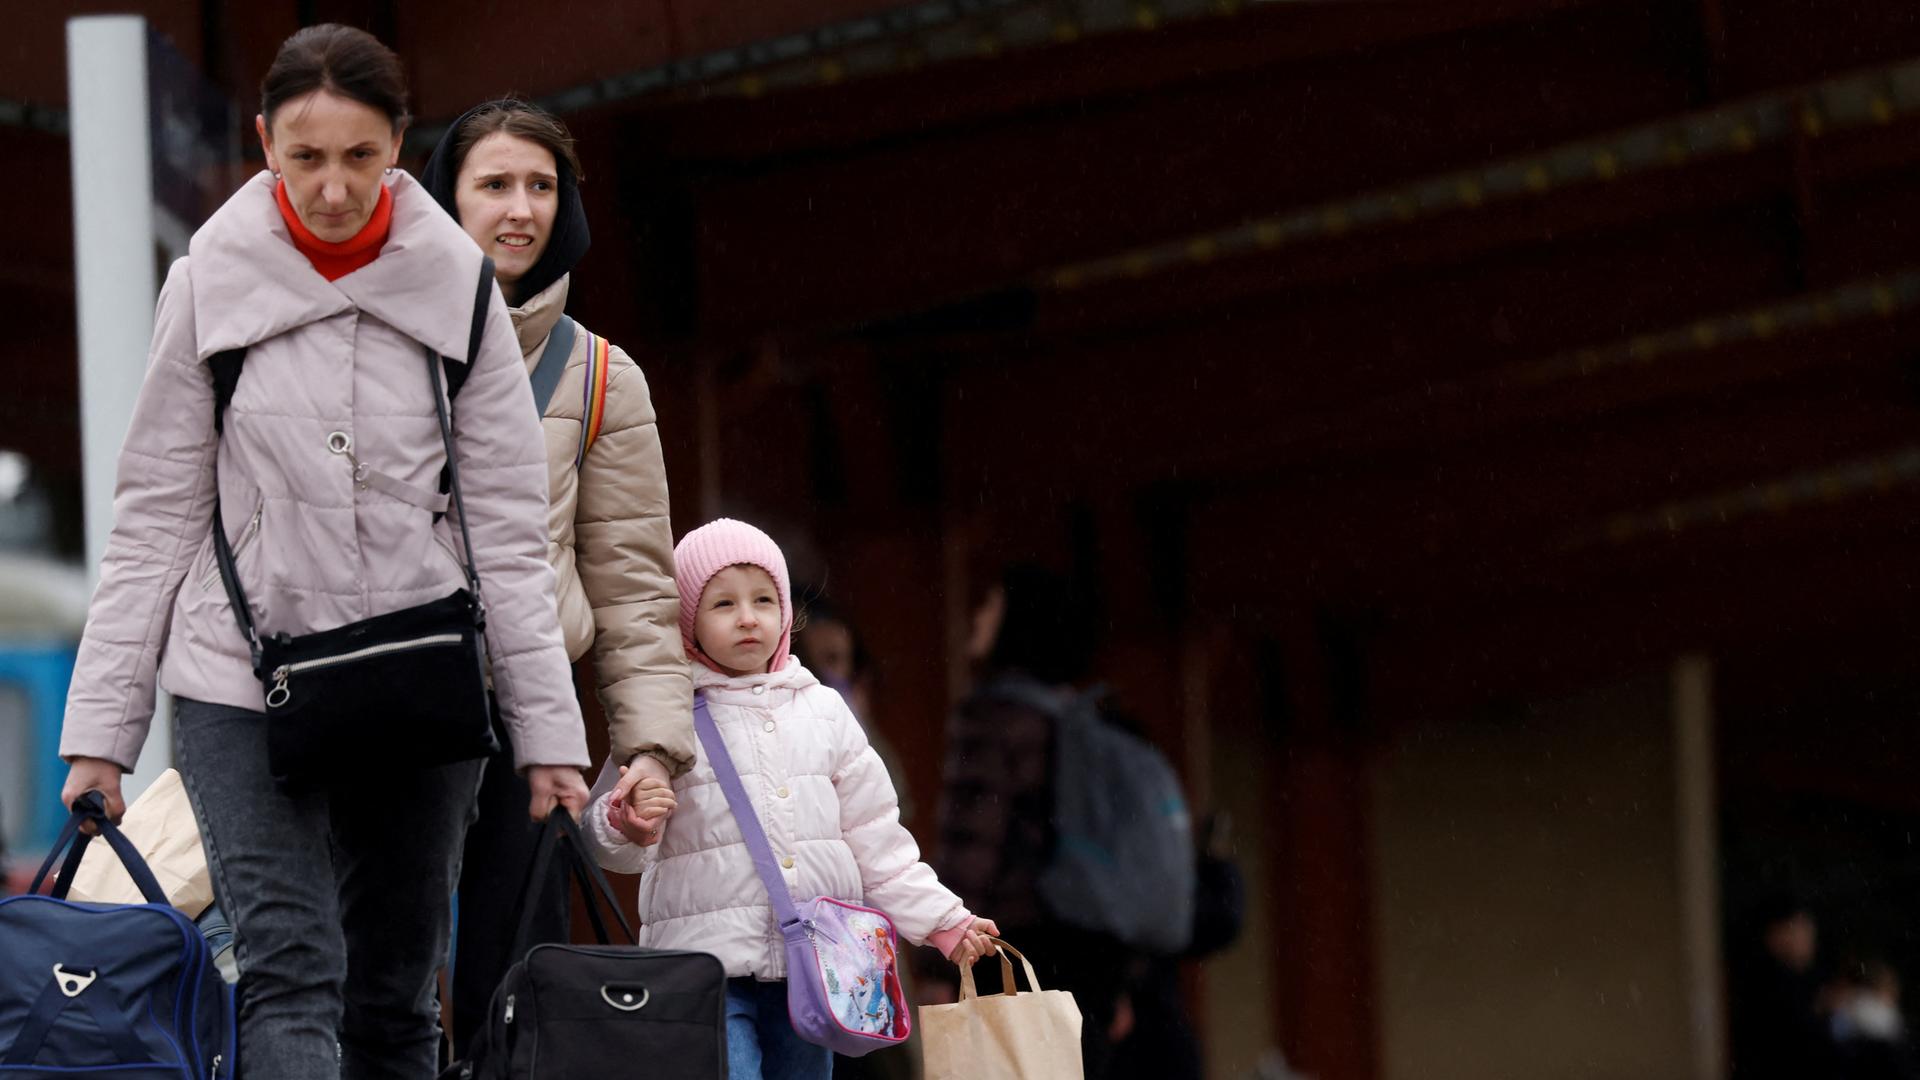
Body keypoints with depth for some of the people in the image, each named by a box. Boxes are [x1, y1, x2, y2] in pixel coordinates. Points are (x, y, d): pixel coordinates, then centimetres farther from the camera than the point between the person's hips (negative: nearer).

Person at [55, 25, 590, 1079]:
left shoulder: (455, 289, 2)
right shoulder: (211, 286, 0)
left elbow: (505, 525, 4)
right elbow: (155, 514, 3)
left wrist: (547, 726, 1)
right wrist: (101, 725, -1)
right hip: (242, 684, -2)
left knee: (395, 995, 7)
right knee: (289, 973, -16)